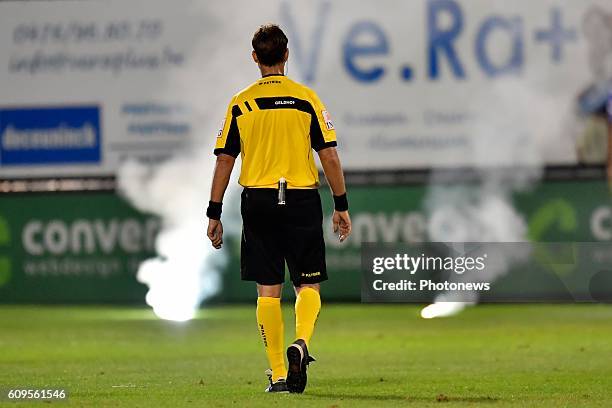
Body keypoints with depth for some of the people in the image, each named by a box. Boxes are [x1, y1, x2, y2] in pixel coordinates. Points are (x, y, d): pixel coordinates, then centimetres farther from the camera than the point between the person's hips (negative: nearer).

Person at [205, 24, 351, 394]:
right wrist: (342, 205, 4)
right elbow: (329, 155, -3)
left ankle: (278, 374, 5)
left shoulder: (241, 103, 2)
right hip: (302, 200, -1)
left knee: (268, 290, 6)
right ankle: (301, 343, -21)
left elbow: (224, 160, 2)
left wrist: (214, 214, 7)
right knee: (308, 284, 7)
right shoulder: (307, 99, -1)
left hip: (258, 201, 1)